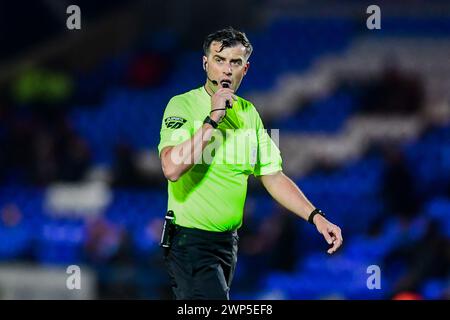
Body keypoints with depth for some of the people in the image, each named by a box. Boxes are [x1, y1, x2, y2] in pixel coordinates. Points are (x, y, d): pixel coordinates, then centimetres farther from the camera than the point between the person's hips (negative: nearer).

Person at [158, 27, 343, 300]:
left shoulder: (249, 113, 10)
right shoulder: (183, 105, -10)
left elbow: (273, 176, 13)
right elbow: (172, 169, -25)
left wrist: (315, 216, 1)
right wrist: (212, 118, -24)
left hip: (229, 243, 7)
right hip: (190, 242, -7)